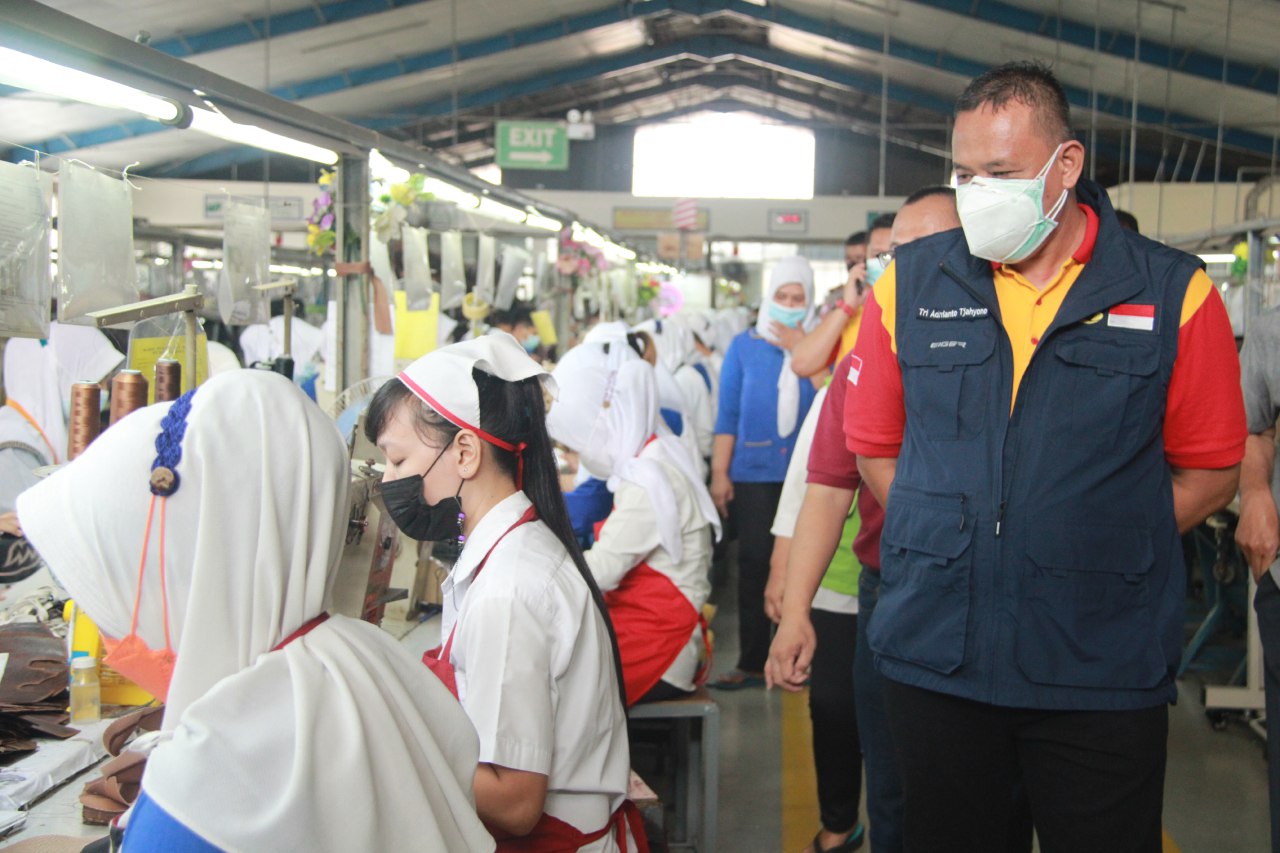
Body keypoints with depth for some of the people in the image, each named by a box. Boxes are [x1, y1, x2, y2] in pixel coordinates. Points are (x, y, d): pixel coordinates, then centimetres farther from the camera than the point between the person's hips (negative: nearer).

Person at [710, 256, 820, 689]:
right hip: (754, 474, 0)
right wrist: (719, 473, -1)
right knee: (754, 564, 2)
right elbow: (728, 414, 4)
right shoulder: (745, 346, 6)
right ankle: (752, 662, 11)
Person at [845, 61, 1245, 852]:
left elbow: (1211, 468, 2)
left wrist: (1100, 552, -4)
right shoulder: (910, 284, 1)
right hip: (936, 657, 2)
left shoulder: (1173, 293, -3)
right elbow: (876, 446, 8)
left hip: (1103, 672, -1)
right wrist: (949, 540, 0)